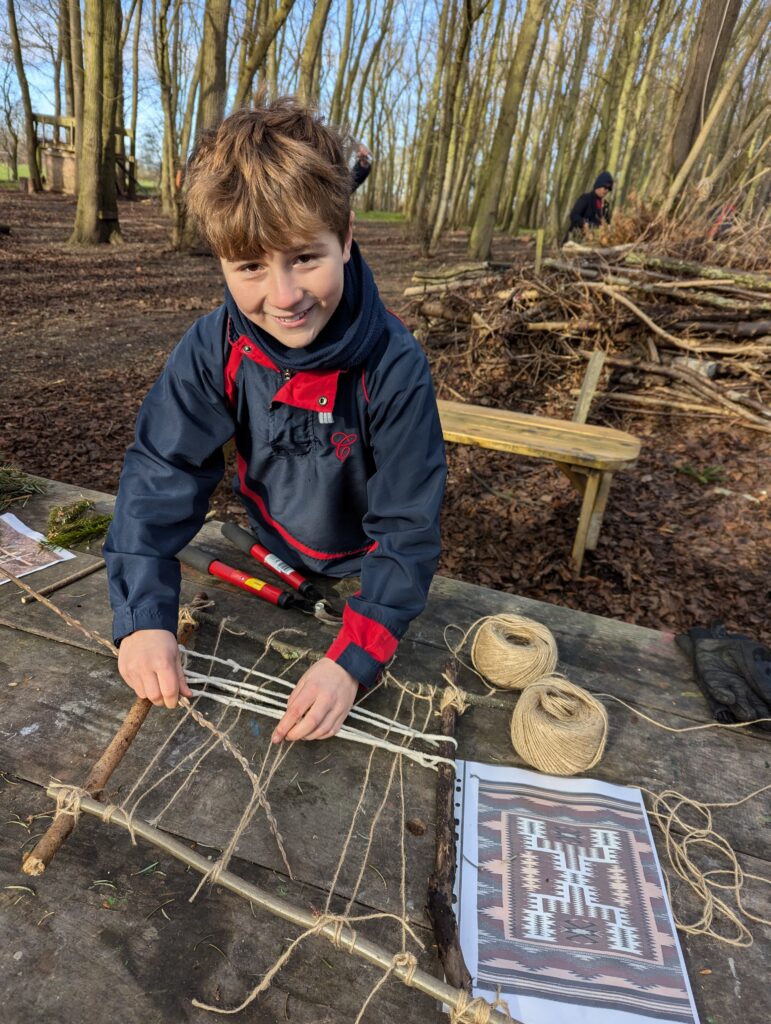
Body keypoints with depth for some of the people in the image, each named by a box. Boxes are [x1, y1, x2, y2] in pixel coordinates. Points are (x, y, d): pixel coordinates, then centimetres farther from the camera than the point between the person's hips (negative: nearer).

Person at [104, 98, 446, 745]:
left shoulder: (394, 368, -32)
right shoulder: (215, 348, -23)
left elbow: (407, 528, -29)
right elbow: (161, 471, -20)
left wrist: (352, 659, -39)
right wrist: (143, 616, -31)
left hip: (364, 574, -2)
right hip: (271, 556, 3)